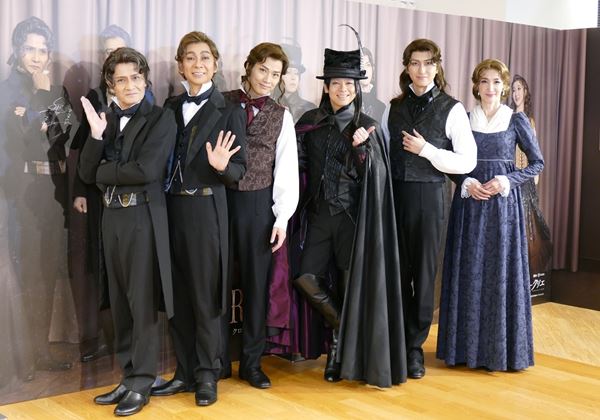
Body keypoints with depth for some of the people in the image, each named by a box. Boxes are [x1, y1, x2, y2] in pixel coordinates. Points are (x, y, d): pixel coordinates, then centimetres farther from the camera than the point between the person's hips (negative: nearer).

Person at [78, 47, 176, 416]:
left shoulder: (161, 119, -6)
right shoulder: (105, 120, 11)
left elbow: (146, 170, -17)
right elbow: (87, 174, 6)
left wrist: (104, 172, -4)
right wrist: (96, 136, -8)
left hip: (144, 218, -6)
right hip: (112, 217, 6)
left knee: (143, 303, 1)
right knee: (121, 303, 11)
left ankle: (142, 383, 11)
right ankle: (129, 377, 22)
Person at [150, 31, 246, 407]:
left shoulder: (229, 112, -1)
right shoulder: (171, 107, 11)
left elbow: (239, 170, -5)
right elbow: (162, 158, 12)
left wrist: (222, 166, -23)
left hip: (206, 209, -4)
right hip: (170, 207, 4)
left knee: (205, 295, 2)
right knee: (178, 294, 9)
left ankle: (207, 375, 16)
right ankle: (185, 372, 21)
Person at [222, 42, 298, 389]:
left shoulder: (281, 116, 6)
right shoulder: (222, 104, 2)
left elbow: (287, 169, 4)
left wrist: (282, 216, -2)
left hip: (258, 203, 1)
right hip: (220, 199, -1)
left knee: (256, 280, 7)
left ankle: (252, 361, 19)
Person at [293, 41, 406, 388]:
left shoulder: (368, 128, -1)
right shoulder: (310, 123, 7)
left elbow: (372, 178, -6)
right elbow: (299, 164, 8)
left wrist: (362, 148, -22)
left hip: (353, 214, -3)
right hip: (321, 213, 3)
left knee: (350, 282, -1)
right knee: (308, 278, -5)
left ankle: (343, 352, 16)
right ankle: (345, 332, 19)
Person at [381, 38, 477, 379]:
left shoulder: (452, 109, -1)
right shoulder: (393, 108, 10)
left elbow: (467, 161, -6)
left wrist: (427, 150, -13)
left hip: (429, 197, -2)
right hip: (395, 195, 3)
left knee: (424, 272, 4)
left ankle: (415, 346, 17)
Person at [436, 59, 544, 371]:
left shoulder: (517, 121, 2)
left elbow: (537, 163, 4)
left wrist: (508, 181, -10)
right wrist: (466, 183, -9)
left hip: (503, 203, -1)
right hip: (469, 202, 2)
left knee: (501, 272, -1)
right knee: (468, 272, 2)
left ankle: (501, 347, 9)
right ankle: (468, 345, 12)